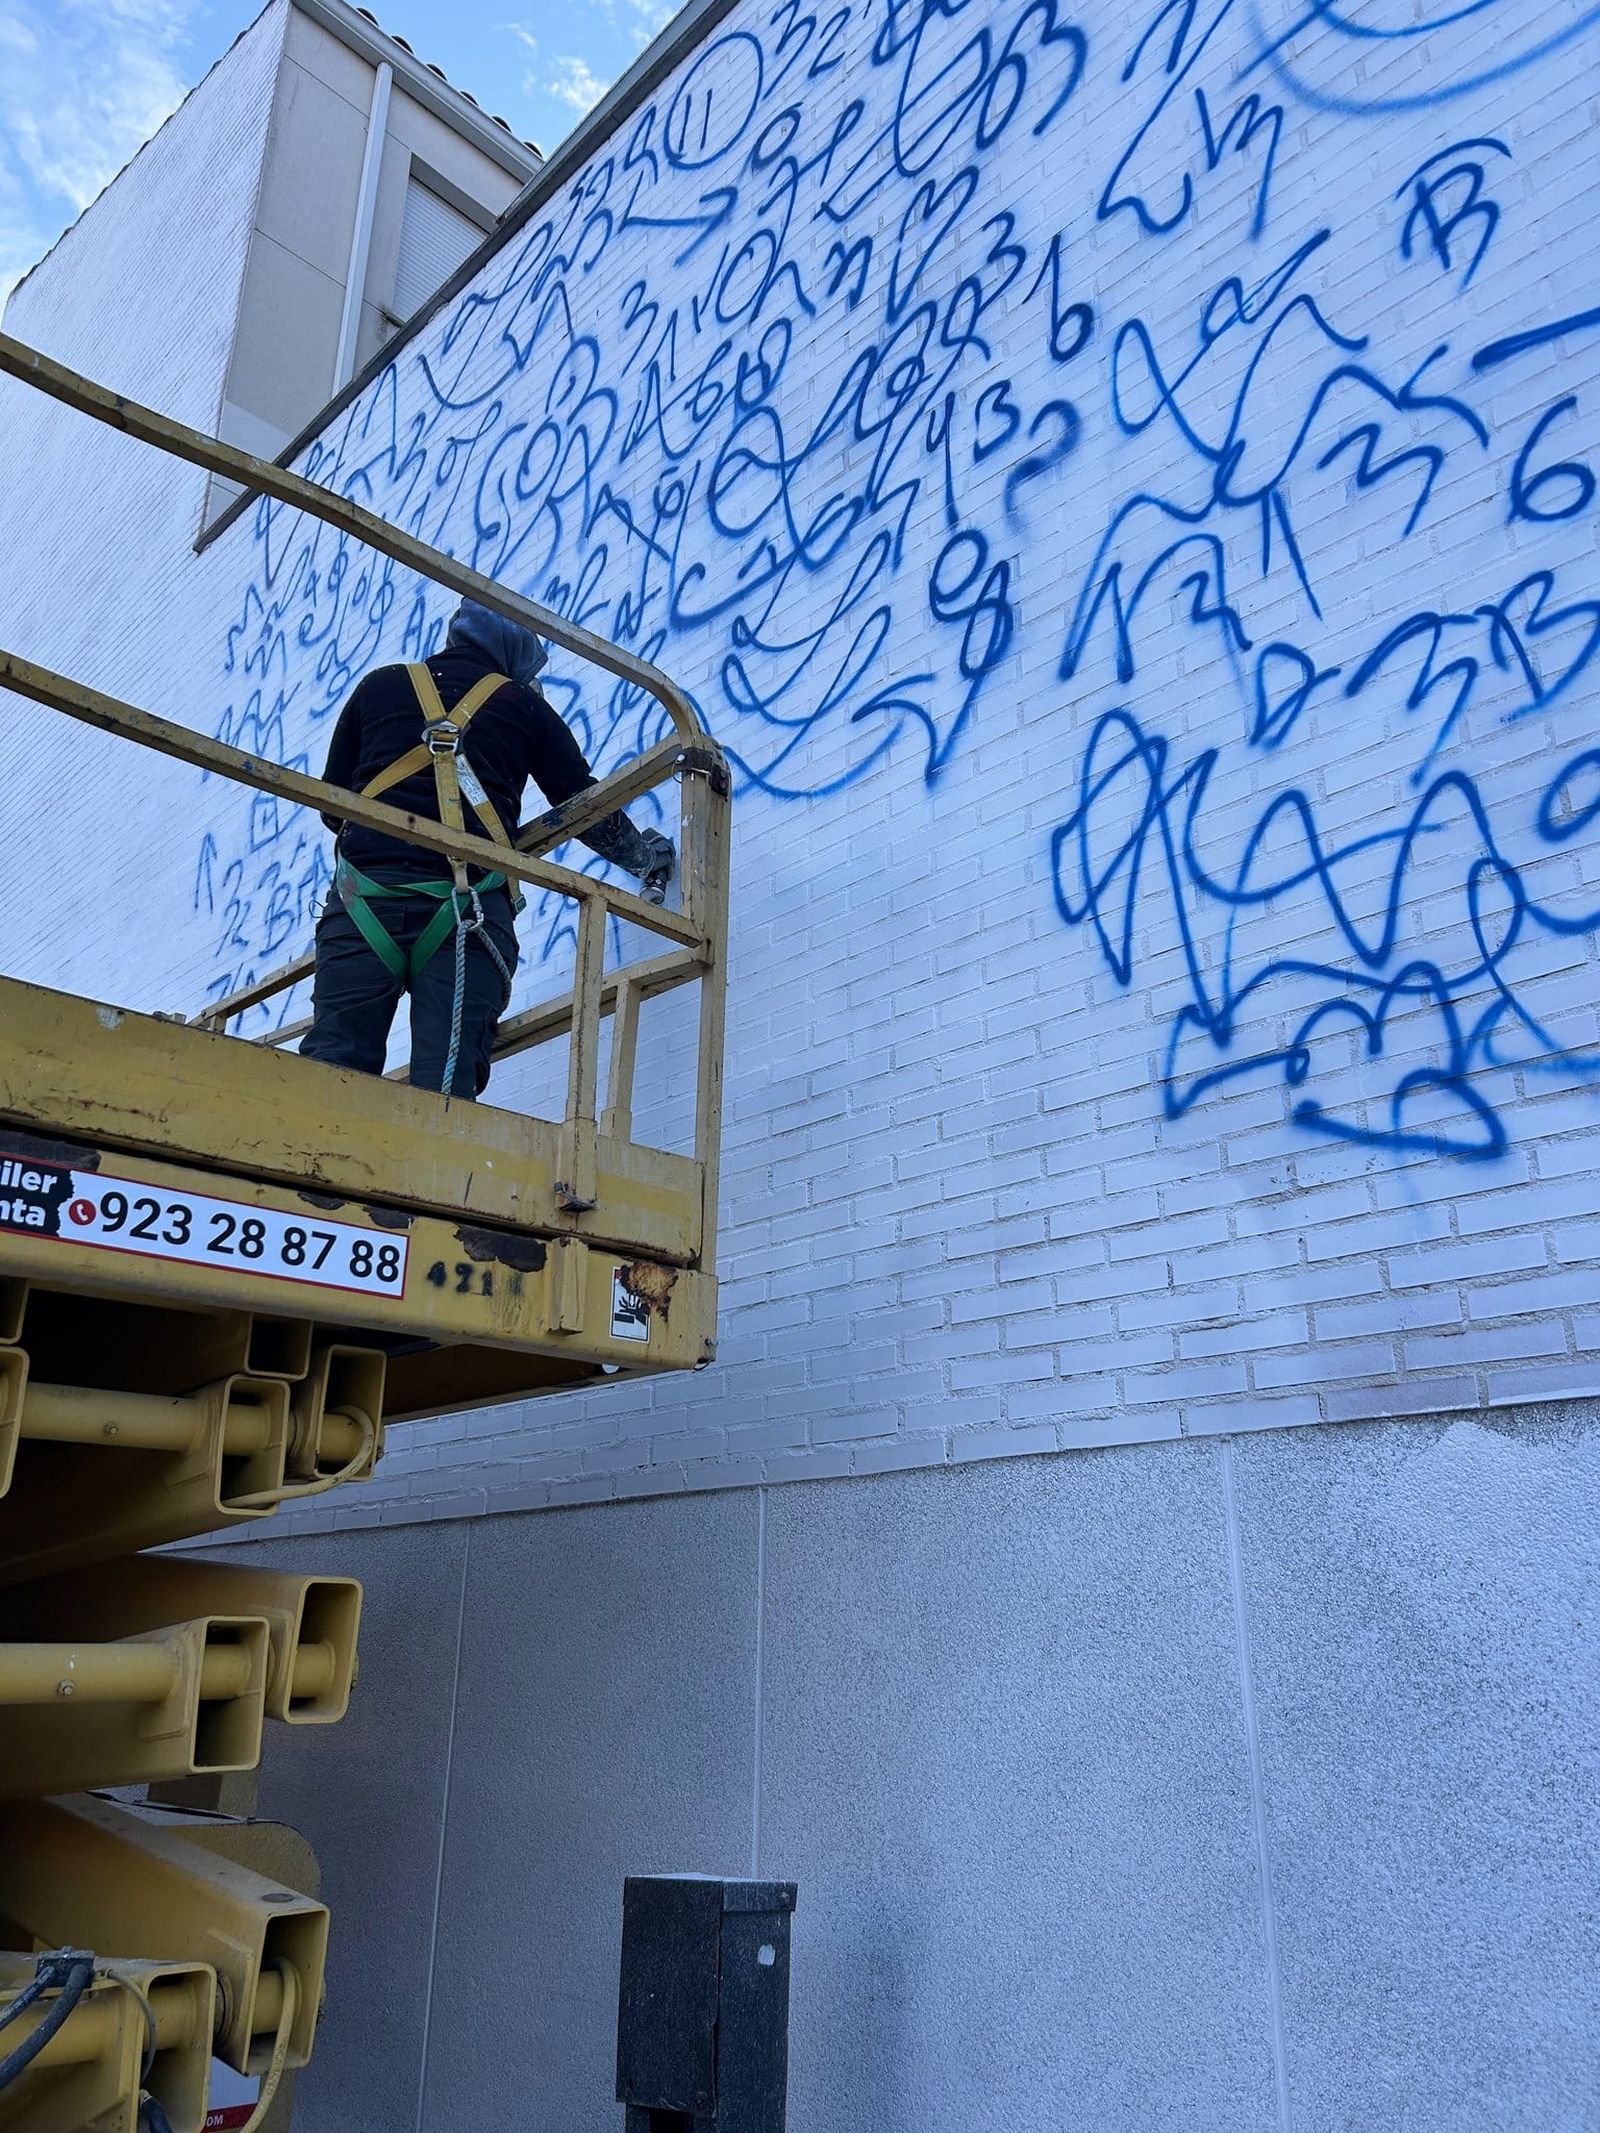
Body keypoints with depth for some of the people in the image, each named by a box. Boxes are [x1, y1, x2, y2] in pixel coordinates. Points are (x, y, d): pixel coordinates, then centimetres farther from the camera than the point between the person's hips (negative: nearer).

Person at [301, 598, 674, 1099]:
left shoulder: (378, 686, 23)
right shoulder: (523, 704, 19)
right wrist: (646, 858, 39)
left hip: (367, 892, 2)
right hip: (467, 904, -1)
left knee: (332, 1069, -4)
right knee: (445, 1084, -7)